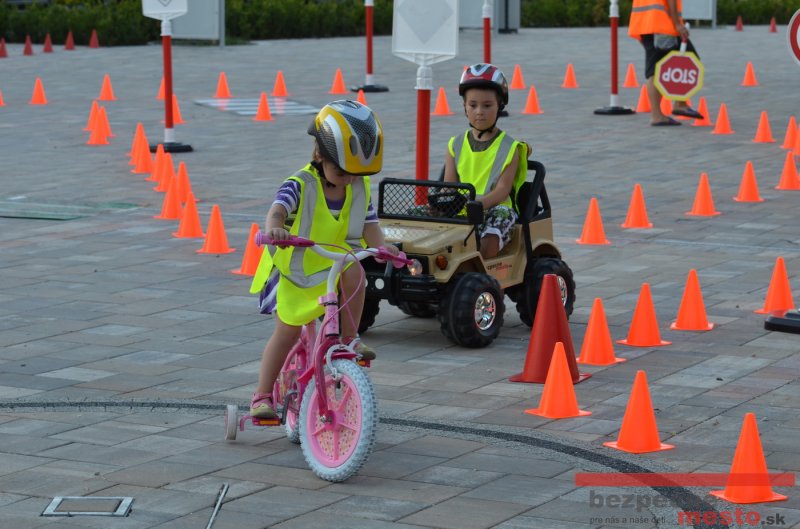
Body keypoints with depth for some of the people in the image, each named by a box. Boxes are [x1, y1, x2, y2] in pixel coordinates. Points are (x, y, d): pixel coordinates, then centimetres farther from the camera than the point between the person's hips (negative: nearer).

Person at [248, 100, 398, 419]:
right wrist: (274, 228, -63)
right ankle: (262, 397, 12)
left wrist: (384, 248, -36)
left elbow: (369, 226, -14)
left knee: (354, 273, -31)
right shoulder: (301, 184, -22)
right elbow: (278, 209, -39)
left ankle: (350, 340, -14)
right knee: (287, 331, -1)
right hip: (295, 269, -3)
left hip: (334, 264, 3)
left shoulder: (360, 189, -8)